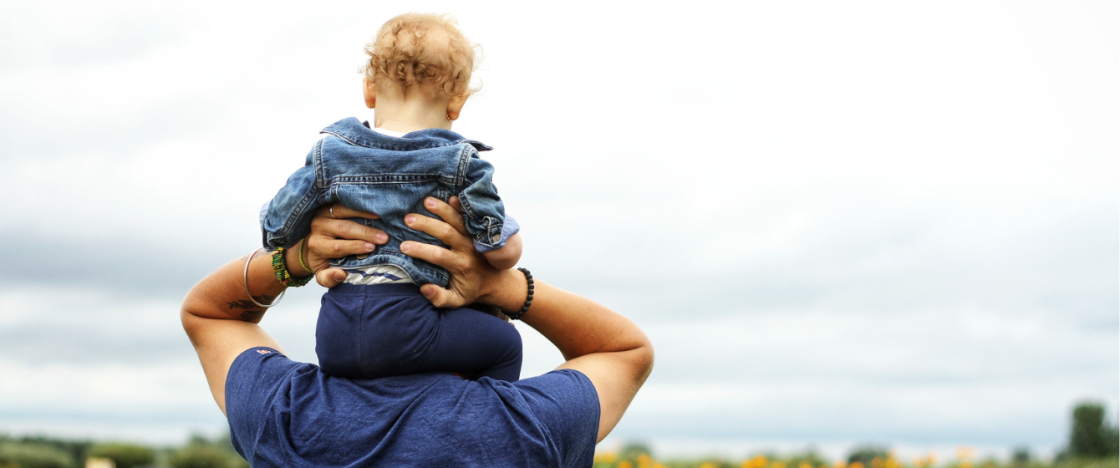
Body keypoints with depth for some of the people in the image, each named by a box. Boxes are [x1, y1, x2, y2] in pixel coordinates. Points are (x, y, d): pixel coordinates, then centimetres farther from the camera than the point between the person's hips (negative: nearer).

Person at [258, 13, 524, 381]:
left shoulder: (328, 156, 6)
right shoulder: (460, 163, -2)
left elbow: (277, 230, 10)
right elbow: (504, 252, -5)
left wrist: (299, 263, 31)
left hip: (333, 338, 5)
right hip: (405, 329, -4)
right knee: (504, 343, 12)